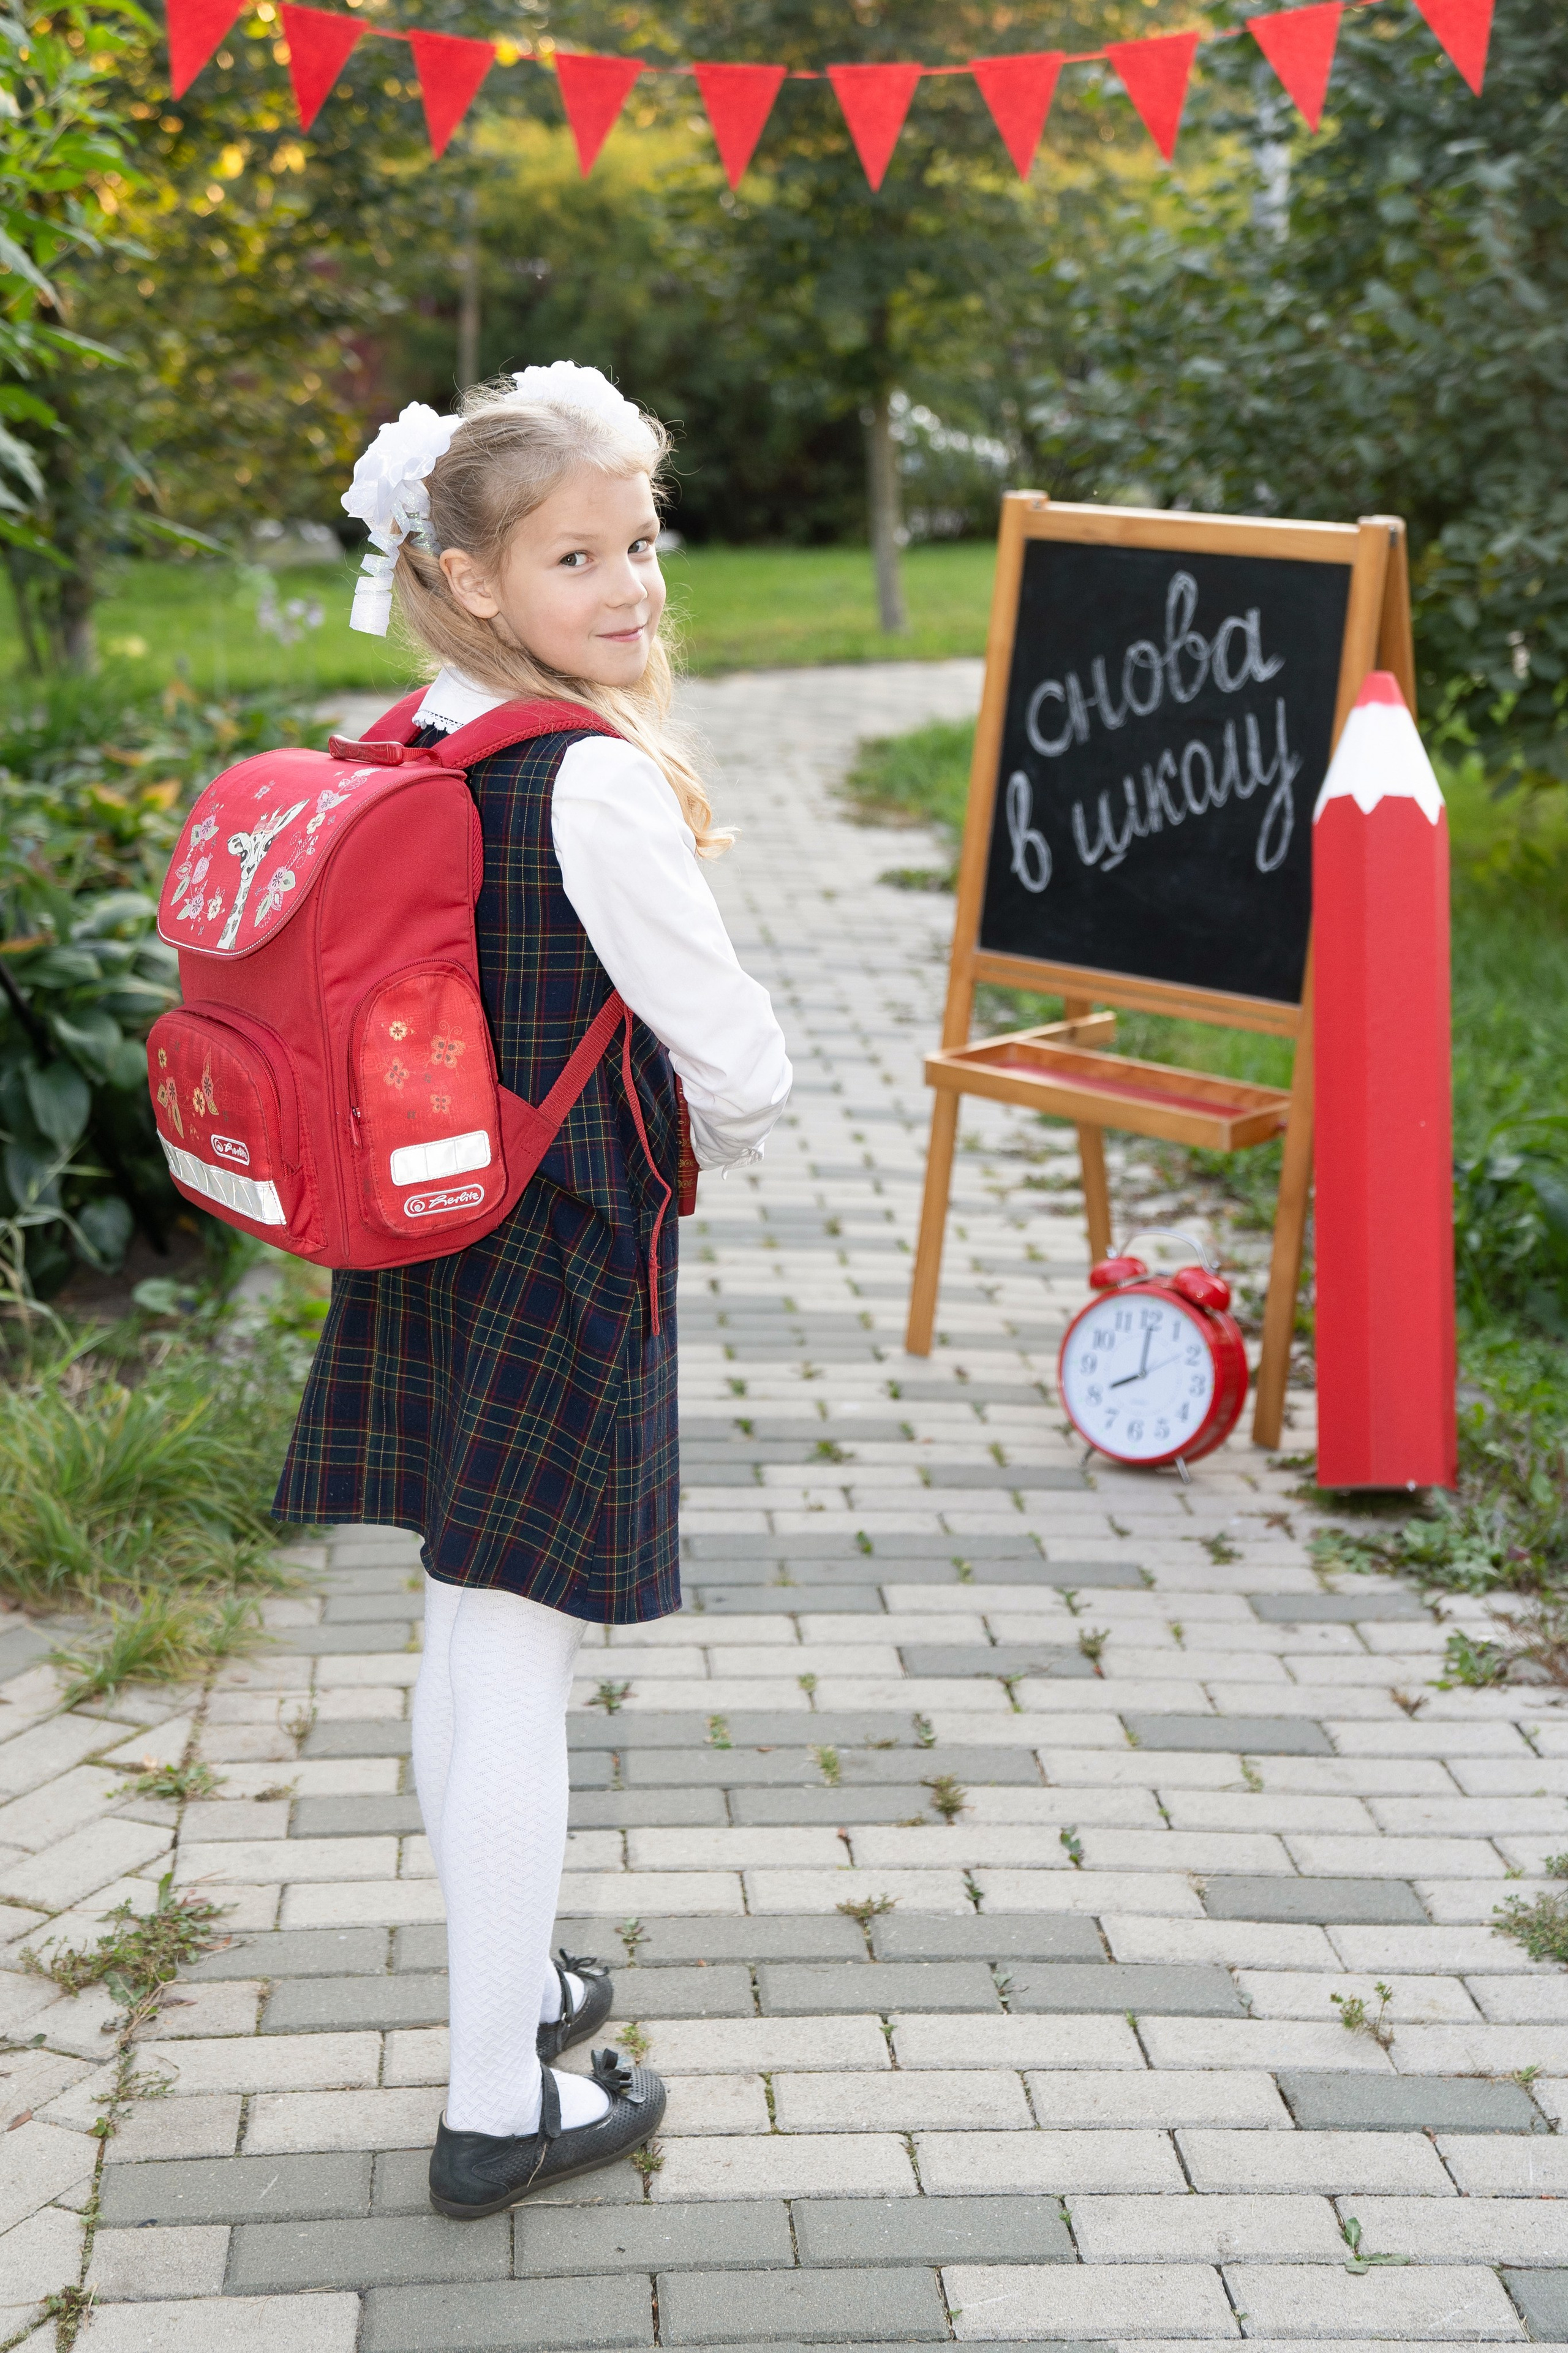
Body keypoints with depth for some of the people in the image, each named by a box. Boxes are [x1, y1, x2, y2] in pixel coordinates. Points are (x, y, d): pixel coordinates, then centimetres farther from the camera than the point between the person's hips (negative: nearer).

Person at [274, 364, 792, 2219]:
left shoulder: (401, 749, 4)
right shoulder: (594, 780, -20)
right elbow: (730, 1050, -18)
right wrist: (732, 1136, 6)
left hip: (426, 1233, 8)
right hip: (567, 1253, -8)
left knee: (466, 1637, 19)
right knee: (520, 1664, 0)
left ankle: (513, 1986, 37)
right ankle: (497, 2107, 11)